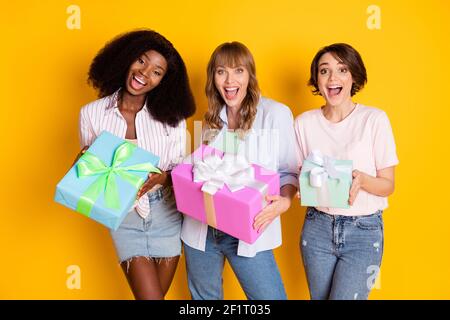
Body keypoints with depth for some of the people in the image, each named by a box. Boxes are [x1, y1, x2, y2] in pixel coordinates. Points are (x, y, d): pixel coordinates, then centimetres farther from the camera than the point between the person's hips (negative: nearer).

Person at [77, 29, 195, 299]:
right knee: (151, 296, -3)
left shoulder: (172, 117, -6)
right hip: (123, 216, -1)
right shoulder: (92, 113, -5)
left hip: (166, 215, 1)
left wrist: (162, 178, -23)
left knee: (153, 294, 13)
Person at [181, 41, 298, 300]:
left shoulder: (275, 113, -7)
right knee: (204, 296, 20)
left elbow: (289, 171, -3)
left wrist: (284, 201, -22)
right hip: (201, 229, 5)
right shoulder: (211, 118, 8)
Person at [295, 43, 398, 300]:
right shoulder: (305, 122, -1)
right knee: (319, 296, 14)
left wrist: (360, 179, -24)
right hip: (318, 227, 3)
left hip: (364, 230, -2)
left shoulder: (375, 119, -9)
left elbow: (388, 186, -4)